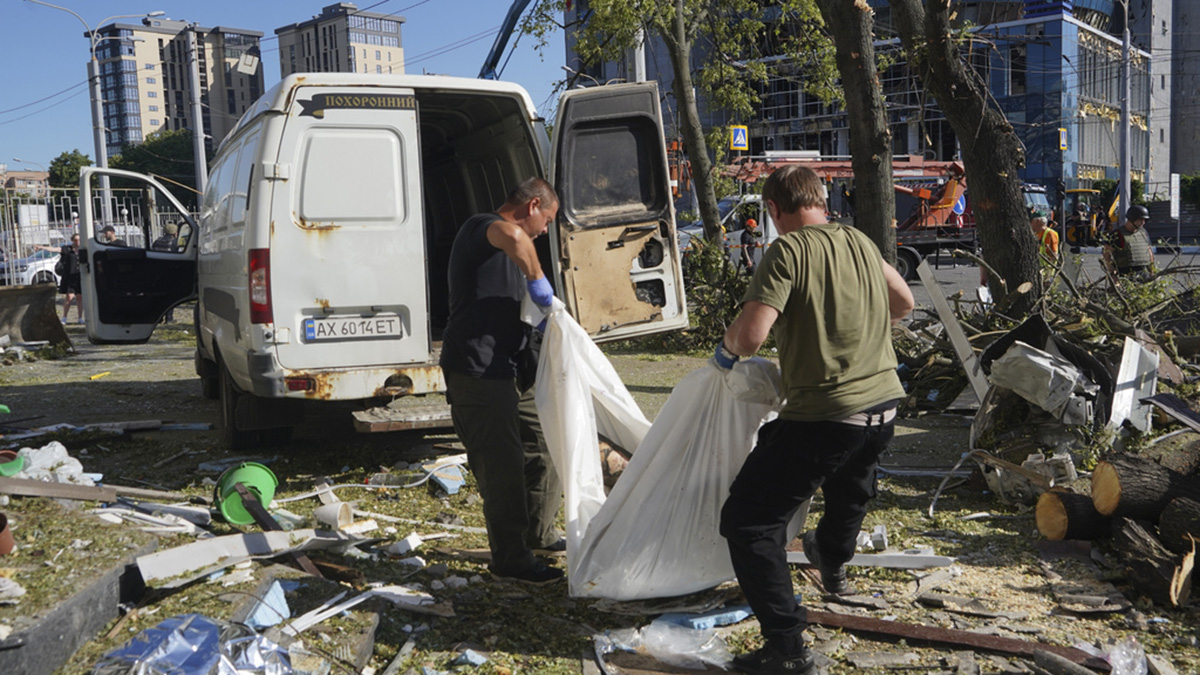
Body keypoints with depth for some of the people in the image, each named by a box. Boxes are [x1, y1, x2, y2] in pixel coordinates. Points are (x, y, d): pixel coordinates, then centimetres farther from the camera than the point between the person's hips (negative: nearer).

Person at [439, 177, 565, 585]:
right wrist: (537, 280, -23)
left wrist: (541, 309, 13)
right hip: (477, 369, -11)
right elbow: (512, 235, -35)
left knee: (542, 445, 17)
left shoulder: (504, 250, 24)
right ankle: (510, 560, 1)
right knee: (502, 465, -8)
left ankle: (539, 533, 33)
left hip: (509, 369, 11)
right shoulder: (480, 228, -9)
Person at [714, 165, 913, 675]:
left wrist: (726, 349, 0)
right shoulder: (860, 241, 8)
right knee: (851, 482, 37)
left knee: (746, 521, 0)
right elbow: (903, 303, 22)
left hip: (824, 414, -8)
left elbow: (750, 335, -22)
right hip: (883, 403, 8)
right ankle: (833, 564, 64)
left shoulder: (788, 251, -14)